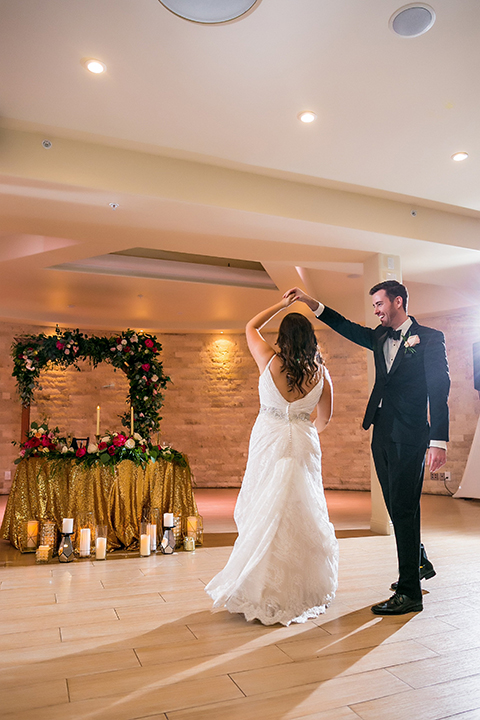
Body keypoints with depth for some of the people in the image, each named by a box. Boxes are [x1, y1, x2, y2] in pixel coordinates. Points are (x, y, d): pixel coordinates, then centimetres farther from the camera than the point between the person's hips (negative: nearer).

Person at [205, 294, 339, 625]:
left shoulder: (270, 361, -10)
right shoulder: (320, 372, -4)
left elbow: (251, 327, 9)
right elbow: (324, 417, 8)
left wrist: (281, 305, 15)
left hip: (270, 441, -1)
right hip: (304, 445, 2)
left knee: (265, 511, 6)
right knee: (301, 513, 10)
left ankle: (263, 589, 14)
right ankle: (304, 588, 23)